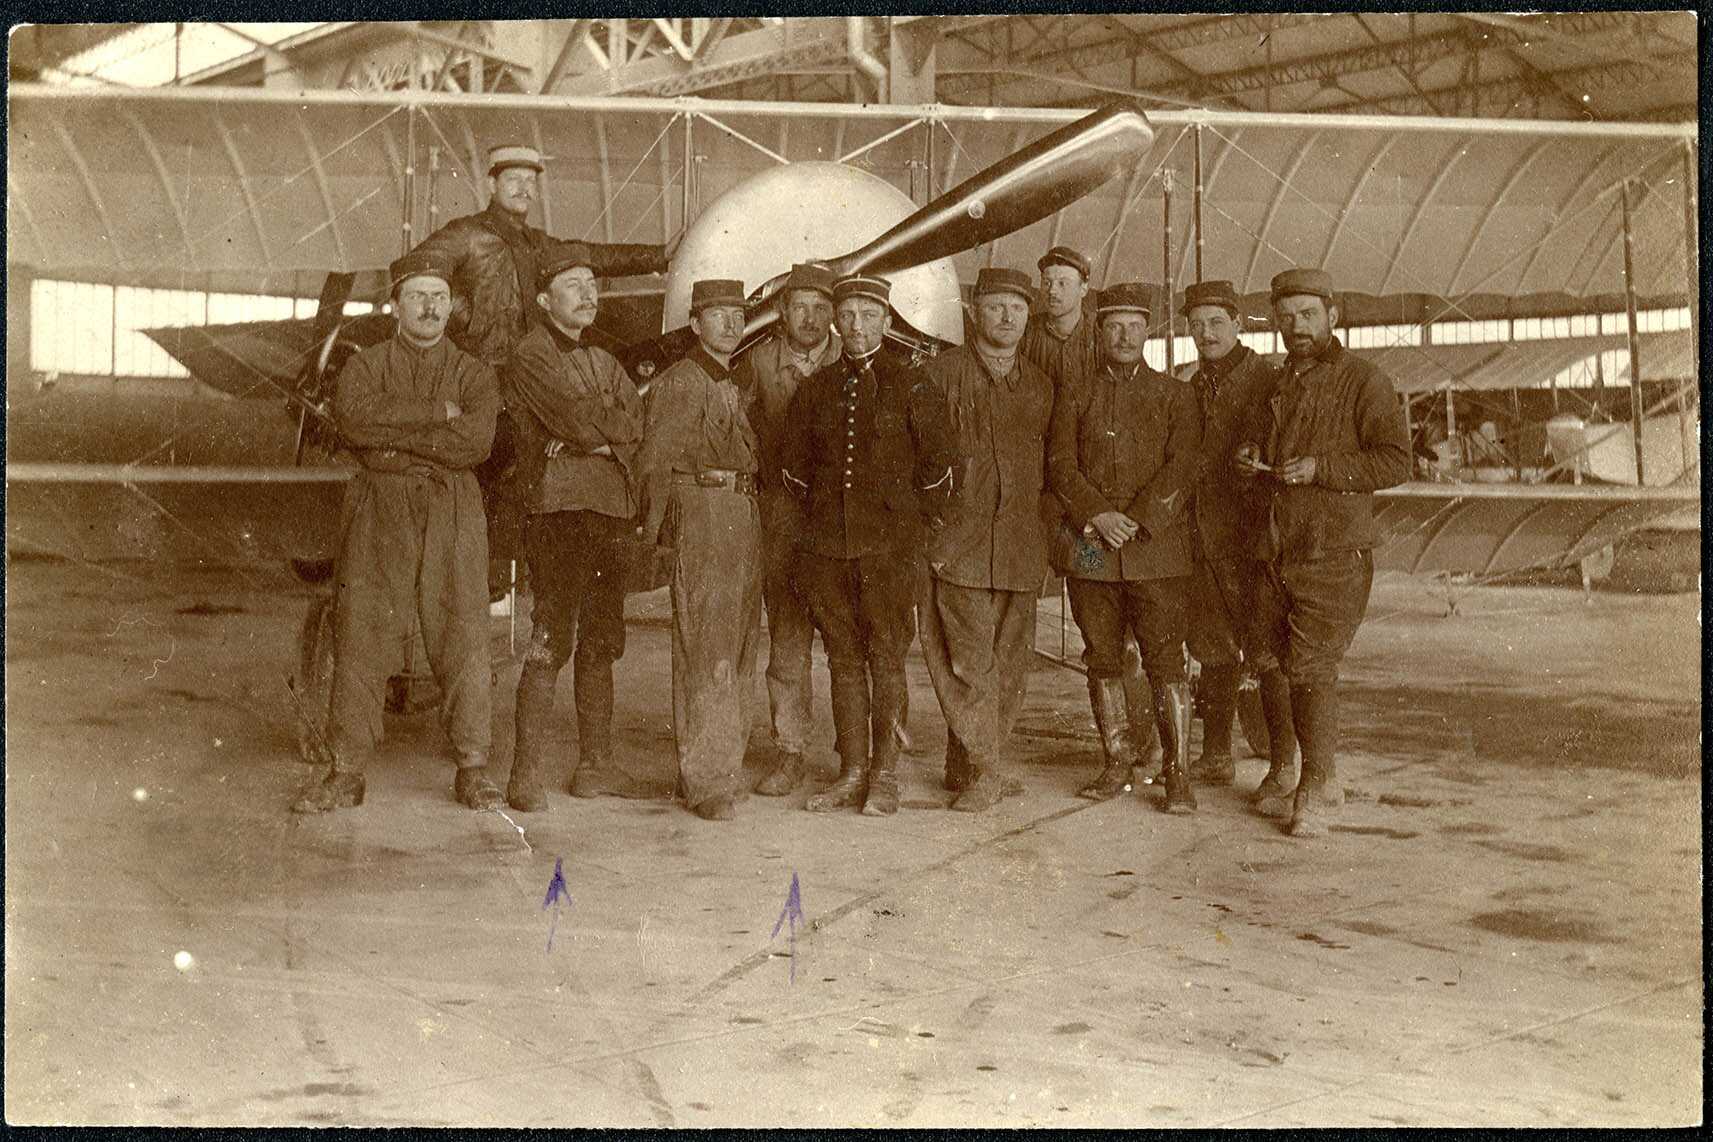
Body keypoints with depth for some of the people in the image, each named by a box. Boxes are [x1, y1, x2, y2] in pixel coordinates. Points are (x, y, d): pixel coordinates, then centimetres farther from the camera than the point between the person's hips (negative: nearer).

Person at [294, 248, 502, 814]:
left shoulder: (474, 373, 8)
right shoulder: (364, 366, 10)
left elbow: (473, 442, -10)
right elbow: (354, 415, -13)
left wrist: (390, 434, -10)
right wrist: (436, 413, -12)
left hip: (452, 515, 0)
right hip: (378, 516, 0)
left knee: (463, 639, 0)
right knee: (361, 640, -1)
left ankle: (473, 771, 9)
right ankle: (347, 774, 6)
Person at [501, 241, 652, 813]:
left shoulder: (604, 362, 22)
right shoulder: (529, 356, -2)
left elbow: (636, 427, 7)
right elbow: (580, 419, -16)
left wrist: (593, 437, -9)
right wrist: (613, 427, 1)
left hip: (606, 509, 8)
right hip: (558, 509, -8)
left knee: (601, 642, 11)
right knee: (551, 642, -12)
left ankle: (595, 765, 20)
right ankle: (527, 776, -9)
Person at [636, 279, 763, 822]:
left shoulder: (734, 387, 19)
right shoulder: (677, 383, -4)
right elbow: (655, 462, -6)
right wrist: (653, 529, -9)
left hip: (744, 520, 8)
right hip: (701, 516, -8)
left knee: (738, 649, 11)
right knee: (705, 651, -9)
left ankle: (726, 766, 21)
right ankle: (706, 782, -5)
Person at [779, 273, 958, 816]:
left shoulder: (912, 386, 1)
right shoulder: (815, 389, 12)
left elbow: (939, 463, 2)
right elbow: (792, 466, 21)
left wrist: (916, 527, 5)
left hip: (889, 545, -3)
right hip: (826, 544, 4)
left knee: (886, 658, -2)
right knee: (844, 658, 7)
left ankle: (885, 776, 7)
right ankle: (852, 773, 14)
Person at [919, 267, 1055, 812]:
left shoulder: (1039, 384, 14)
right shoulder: (943, 371, 1)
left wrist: (1047, 527, 14)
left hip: (1020, 548, 5)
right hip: (958, 541, -5)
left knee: (1009, 662, 7)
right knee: (970, 660, -7)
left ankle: (970, 766, 19)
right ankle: (983, 770, 3)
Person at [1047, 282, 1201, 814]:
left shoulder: (1175, 396, 8)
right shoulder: (1074, 399, 13)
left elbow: (1180, 467, -3)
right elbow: (1060, 466, 1)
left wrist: (1134, 524, -13)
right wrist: (1098, 516, -14)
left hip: (1157, 549, -2)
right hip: (1090, 551, 2)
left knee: (1166, 661, -4)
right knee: (1102, 659, 8)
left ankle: (1177, 773, 2)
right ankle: (1117, 765, 19)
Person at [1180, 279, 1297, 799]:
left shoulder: (1266, 380, -7)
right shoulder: (1193, 387, 15)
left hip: (1252, 539, -7)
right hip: (1204, 539, 7)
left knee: (1269, 654, -3)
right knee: (1213, 650, 13)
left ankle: (1284, 764, 5)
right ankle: (1216, 757, 23)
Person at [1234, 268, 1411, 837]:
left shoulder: (1364, 381, -4)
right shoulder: (1276, 385, 17)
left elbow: (1397, 460, -11)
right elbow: (1253, 438, 30)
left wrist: (1321, 467, -20)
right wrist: (1246, 457, 6)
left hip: (1333, 557, -6)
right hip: (1274, 556, 7)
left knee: (1311, 667, -11)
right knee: (1291, 668, 10)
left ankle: (1316, 788, 2)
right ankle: (1320, 783, 23)